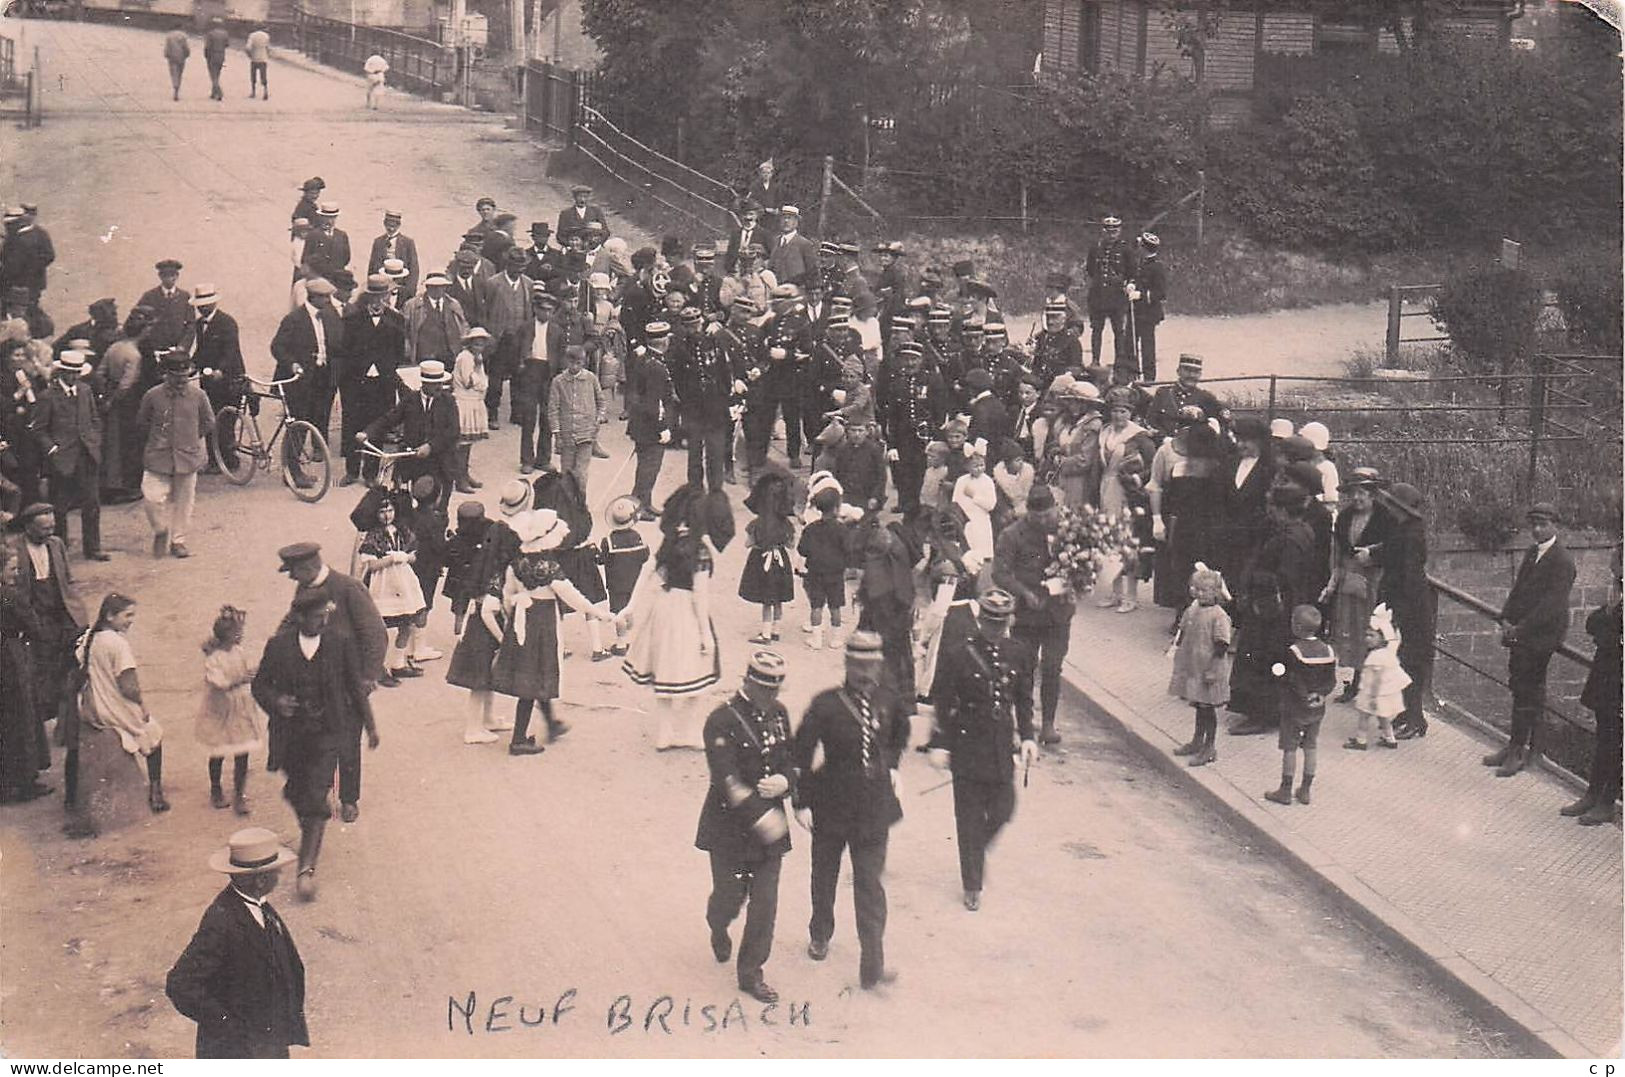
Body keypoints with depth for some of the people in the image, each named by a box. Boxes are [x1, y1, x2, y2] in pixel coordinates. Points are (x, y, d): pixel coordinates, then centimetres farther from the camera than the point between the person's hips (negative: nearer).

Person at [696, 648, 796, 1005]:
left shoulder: (778, 713, 4)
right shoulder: (722, 721, -17)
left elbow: (789, 760, 14)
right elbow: (727, 781, -24)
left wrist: (785, 782, -10)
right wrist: (760, 816, -31)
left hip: (769, 822, 5)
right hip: (730, 825, -5)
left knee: (765, 902, 4)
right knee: (730, 895, 7)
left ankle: (751, 973, 17)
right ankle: (718, 929, 43)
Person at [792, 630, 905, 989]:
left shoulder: (887, 702, -4)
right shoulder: (826, 704, -15)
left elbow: (900, 731, 20)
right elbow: (801, 753, -12)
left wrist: (892, 765, 11)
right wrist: (802, 802, -14)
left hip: (874, 807, 1)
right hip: (832, 804, -1)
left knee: (870, 885, -1)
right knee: (825, 875, 18)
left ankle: (872, 966, -1)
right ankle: (820, 935, 44)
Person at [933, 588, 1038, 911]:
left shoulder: (1020, 654, 1)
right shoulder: (959, 654, -11)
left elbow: (1024, 700, 11)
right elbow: (942, 702, -5)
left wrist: (1027, 736, 0)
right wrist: (944, 744, -7)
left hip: (1002, 747, 3)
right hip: (968, 747, -3)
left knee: (1002, 811, 6)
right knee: (970, 817, 4)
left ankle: (978, 852, 37)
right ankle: (972, 885, 16)